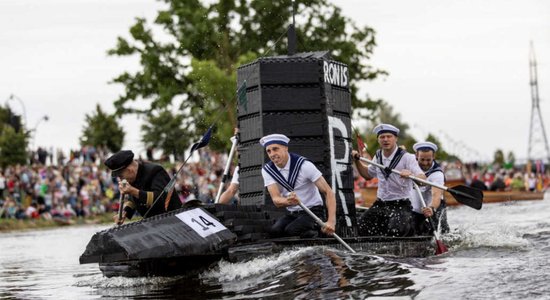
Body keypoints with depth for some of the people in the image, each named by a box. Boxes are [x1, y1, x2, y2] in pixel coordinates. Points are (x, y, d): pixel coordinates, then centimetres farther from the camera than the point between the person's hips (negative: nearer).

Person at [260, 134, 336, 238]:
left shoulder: (304, 165, -18)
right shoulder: (267, 170, -6)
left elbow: (328, 192, -18)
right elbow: (276, 199, -17)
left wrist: (331, 221, -32)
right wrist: (288, 201, -42)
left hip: (313, 211, -4)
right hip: (291, 213, 5)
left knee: (291, 230, -31)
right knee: (275, 230, -24)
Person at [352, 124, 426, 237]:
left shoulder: (406, 157, -10)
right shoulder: (378, 157, 9)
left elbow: (423, 179, -22)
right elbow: (368, 174, 29)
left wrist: (411, 175, -43)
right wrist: (357, 160, 15)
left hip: (401, 206, -5)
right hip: (380, 205, 5)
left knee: (395, 231, -30)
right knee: (361, 229, -11)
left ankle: (408, 226, 6)